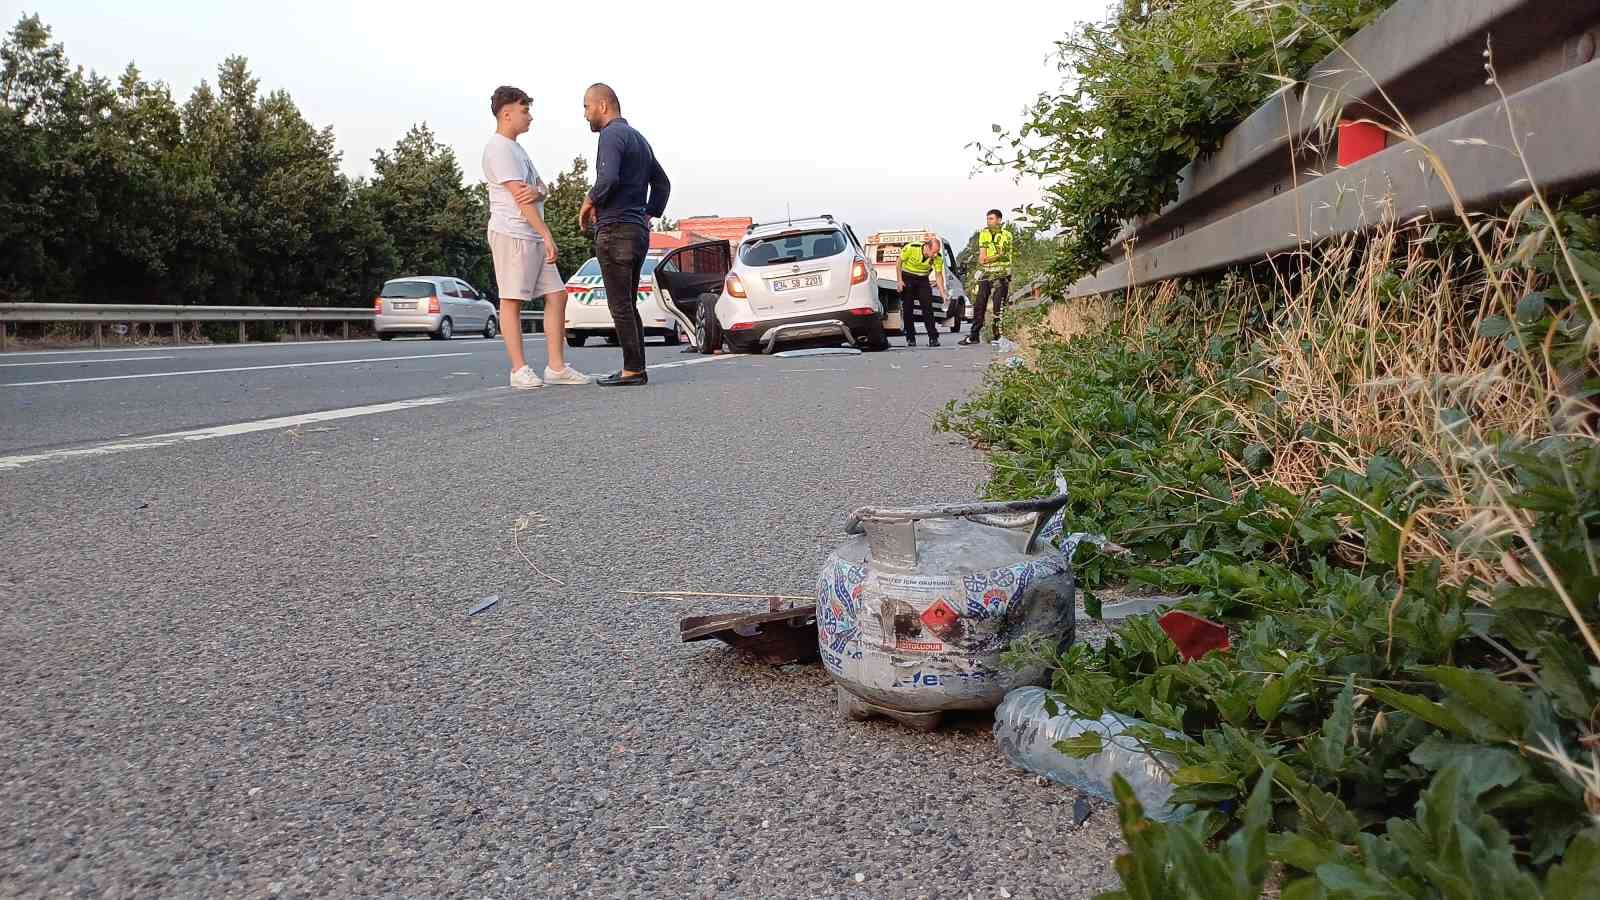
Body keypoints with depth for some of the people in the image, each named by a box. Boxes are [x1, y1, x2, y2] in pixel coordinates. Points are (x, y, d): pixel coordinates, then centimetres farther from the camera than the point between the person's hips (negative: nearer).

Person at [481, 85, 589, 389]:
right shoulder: (498, 147, -8)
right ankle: (519, 370, -3)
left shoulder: (516, 148, 23)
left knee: (556, 295, 5)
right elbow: (519, 196, -15)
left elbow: (541, 189, 16)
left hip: (533, 236, 10)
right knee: (512, 300, -5)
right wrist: (547, 234, -17)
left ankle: (556, 367, 6)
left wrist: (537, 192, -10)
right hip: (511, 234, -10)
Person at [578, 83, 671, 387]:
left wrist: (590, 201, -9)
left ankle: (632, 369, -5)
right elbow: (662, 183, 26)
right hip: (639, 231, 9)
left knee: (620, 305, -6)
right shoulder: (639, 138, 20)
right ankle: (637, 369, 13)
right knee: (628, 304, 12)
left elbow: (609, 179, -25)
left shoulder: (612, 134, -9)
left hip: (615, 230, -9)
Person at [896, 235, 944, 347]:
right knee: (907, 309, -2)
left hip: (923, 280, 2)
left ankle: (933, 338, -7)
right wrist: (899, 281, -15)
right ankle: (910, 339, 6)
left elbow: (938, 275, -11)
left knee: (928, 308, -8)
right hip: (907, 278, -2)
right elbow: (899, 263, -12)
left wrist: (942, 293, -19)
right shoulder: (911, 249, -27)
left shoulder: (938, 258, -20)